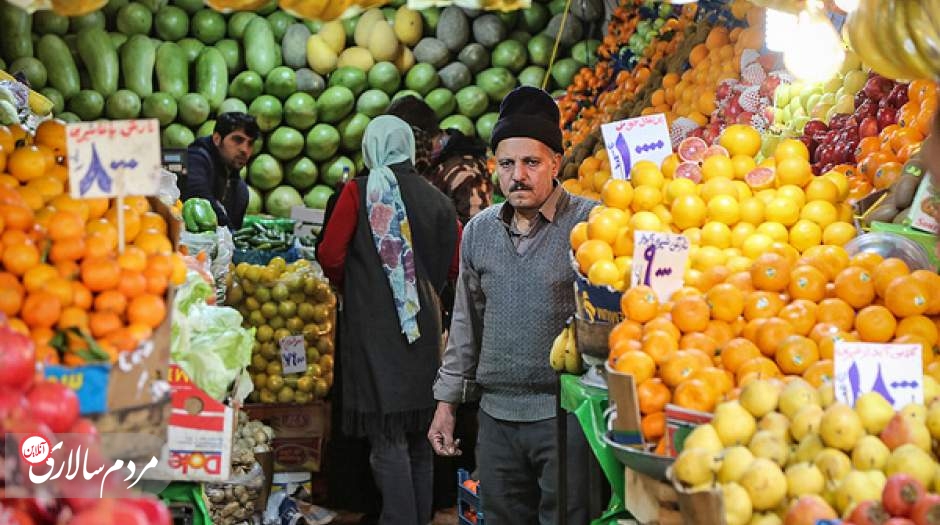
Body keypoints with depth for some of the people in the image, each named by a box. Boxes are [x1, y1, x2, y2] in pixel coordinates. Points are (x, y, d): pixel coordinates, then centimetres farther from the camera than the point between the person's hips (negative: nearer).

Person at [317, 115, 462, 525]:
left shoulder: (360, 191, -5)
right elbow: (453, 265, 8)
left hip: (375, 322, -4)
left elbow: (330, 255, -8)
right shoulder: (435, 198, 6)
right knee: (420, 435, 14)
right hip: (424, 323, 5)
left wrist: (351, 283, 11)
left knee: (387, 434, -3)